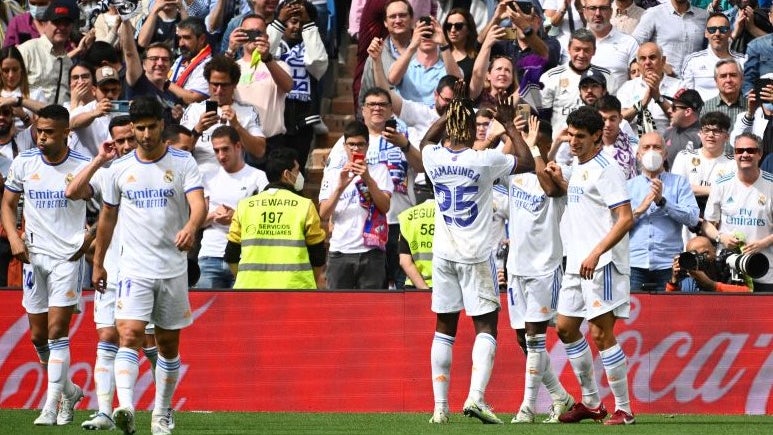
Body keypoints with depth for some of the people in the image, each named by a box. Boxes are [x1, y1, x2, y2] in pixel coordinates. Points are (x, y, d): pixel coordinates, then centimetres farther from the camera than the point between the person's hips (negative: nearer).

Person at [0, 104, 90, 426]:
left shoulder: (83, 167, -8)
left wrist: (90, 237, -8)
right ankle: (68, 391, 30)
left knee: (57, 331, -12)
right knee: (39, 336, 8)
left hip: (68, 256, -4)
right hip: (34, 255, 4)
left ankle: (51, 407, -10)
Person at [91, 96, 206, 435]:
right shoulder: (120, 168, 5)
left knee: (168, 345, 8)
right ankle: (125, 407, -31)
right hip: (134, 268, 0)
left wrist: (191, 227, -37)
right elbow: (107, 217, 17)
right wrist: (98, 263, 20)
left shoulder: (183, 163, -2)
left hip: (173, 268, 0)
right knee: (129, 335, -18)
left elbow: (199, 204, -15)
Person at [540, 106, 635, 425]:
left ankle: (624, 409, -5)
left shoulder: (606, 170, -13)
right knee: (565, 328, 13)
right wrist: (561, 183, 16)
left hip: (602, 264, -10)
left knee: (601, 334, -11)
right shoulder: (578, 168, 15)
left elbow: (625, 219, -19)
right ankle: (591, 402, 23)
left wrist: (596, 253, -26)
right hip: (577, 263, 10)